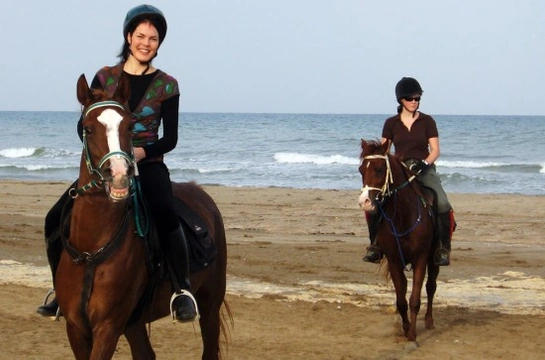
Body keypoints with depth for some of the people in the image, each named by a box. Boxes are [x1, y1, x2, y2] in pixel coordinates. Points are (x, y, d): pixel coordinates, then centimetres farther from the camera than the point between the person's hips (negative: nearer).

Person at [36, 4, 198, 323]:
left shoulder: (166, 85, 1)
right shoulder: (105, 77, 7)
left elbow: (170, 138, -1)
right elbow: (84, 124, 5)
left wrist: (142, 151, -20)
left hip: (149, 163, -3)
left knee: (166, 215, -34)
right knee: (57, 219, -11)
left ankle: (184, 289, -23)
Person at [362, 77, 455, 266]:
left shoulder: (427, 121, 4)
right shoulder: (391, 123, 7)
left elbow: (435, 150, 0)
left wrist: (424, 163, -19)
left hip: (424, 169, -1)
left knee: (442, 205, -26)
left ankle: (443, 249, -13)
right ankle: (376, 246, -5)